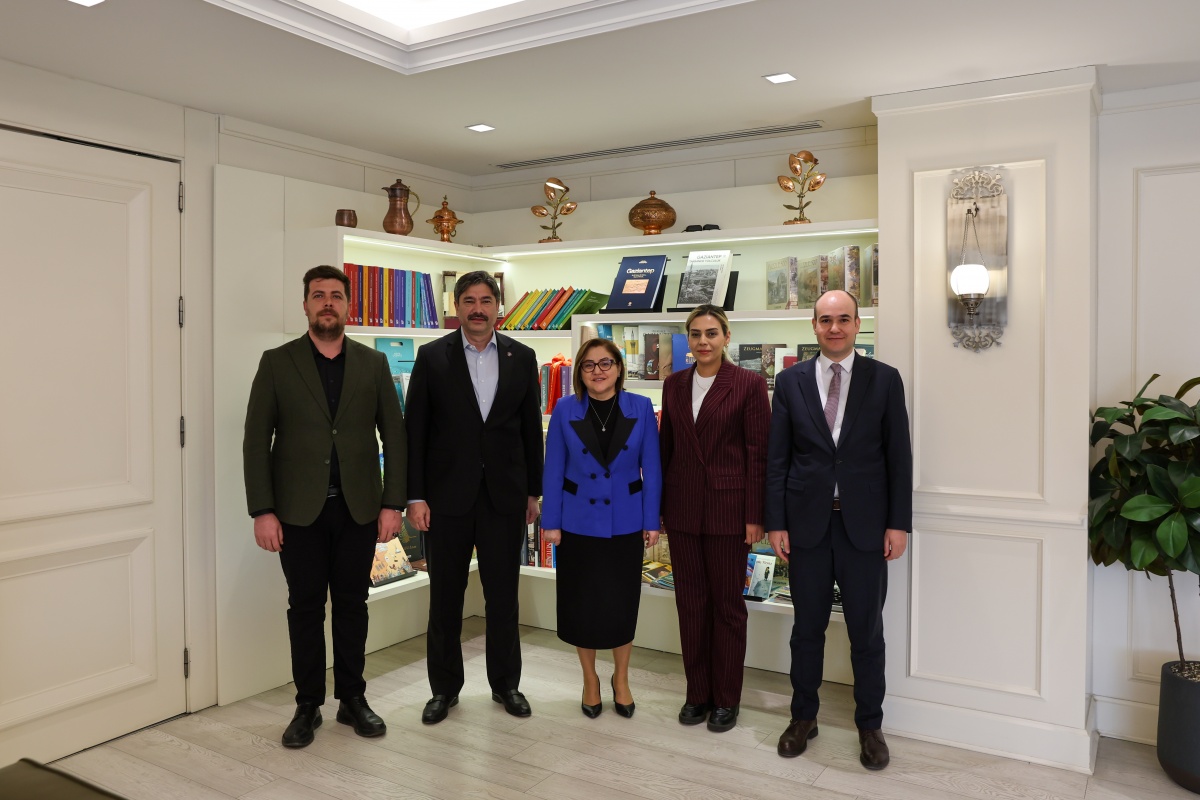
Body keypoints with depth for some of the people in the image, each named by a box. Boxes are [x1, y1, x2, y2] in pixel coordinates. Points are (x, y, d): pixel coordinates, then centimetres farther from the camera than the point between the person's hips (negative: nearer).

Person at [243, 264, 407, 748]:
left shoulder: (373, 364, 5)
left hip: (359, 508, 1)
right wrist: (262, 511, -9)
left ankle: (352, 699, 25)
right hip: (299, 510, -1)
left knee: (352, 604, 11)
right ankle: (308, 705, 22)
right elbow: (256, 441, -2)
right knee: (305, 608, 7)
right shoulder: (277, 363, 0)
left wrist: (392, 504, -3)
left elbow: (394, 436, 4)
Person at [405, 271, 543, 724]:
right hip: (447, 495, -1)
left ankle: (506, 683, 27)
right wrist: (415, 496, -8)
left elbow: (531, 429, 7)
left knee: (503, 594, 10)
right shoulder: (432, 357, -2)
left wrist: (534, 491, 7)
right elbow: (415, 431, -3)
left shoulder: (521, 358, 4)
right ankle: (445, 687, 26)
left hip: (505, 495, 2)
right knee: (445, 595, 9)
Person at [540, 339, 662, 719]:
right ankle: (590, 679, 30)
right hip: (579, 523, 0)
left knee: (622, 602, 9)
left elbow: (651, 469, -2)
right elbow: (553, 470, -2)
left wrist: (652, 521, -3)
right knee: (582, 603, 9)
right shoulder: (565, 410, -5)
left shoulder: (641, 408, -4)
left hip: (625, 523, 0)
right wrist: (550, 522, -4)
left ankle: (621, 678, 31)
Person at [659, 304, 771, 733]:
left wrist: (755, 516, -10)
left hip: (728, 506, -4)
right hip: (683, 507, 4)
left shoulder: (749, 384, -6)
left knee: (727, 603, 6)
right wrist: (658, 506, 10)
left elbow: (757, 453, -7)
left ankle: (726, 698, 21)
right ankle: (697, 692, 25)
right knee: (690, 601, 10)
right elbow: (666, 445, 12)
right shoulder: (674, 384, 8)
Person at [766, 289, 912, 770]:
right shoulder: (791, 381, 2)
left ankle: (870, 725, 26)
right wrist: (775, 522, -2)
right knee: (808, 626, 13)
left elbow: (899, 456, 0)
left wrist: (898, 524, -4)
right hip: (807, 521, 1)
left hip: (865, 524, -1)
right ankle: (803, 716, 30)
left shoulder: (884, 379, 0)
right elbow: (777, 458, 2)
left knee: (866, 630, 9)